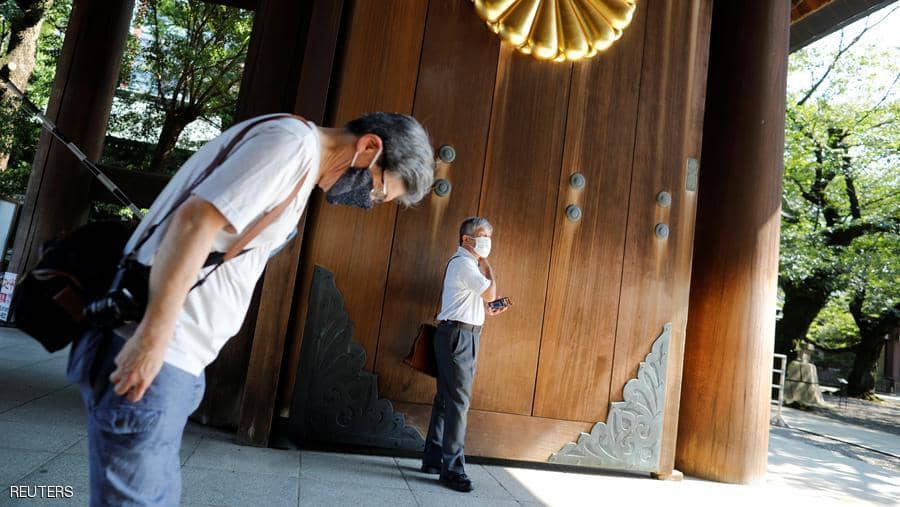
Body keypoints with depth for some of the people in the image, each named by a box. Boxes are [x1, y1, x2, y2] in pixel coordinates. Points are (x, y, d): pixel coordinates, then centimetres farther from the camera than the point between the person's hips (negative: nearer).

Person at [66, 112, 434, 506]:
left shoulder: (300, 164, 18)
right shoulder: (294, 140, -12)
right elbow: (195, 219, -22)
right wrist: (153, 338, -22)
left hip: (168, 354, 10)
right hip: (147, 353, -10)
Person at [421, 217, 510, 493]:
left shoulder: (467, 263, 21)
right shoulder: (464, 263, -11)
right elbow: (490, 293, -16)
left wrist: (487, 310, 11)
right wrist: (486, 264, -3)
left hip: (464, 336, 10)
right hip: (459, 334, -10)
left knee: (446, 398, 12)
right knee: (458, 401, -9)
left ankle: (433, 459, 20)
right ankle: (452, 468, -5)